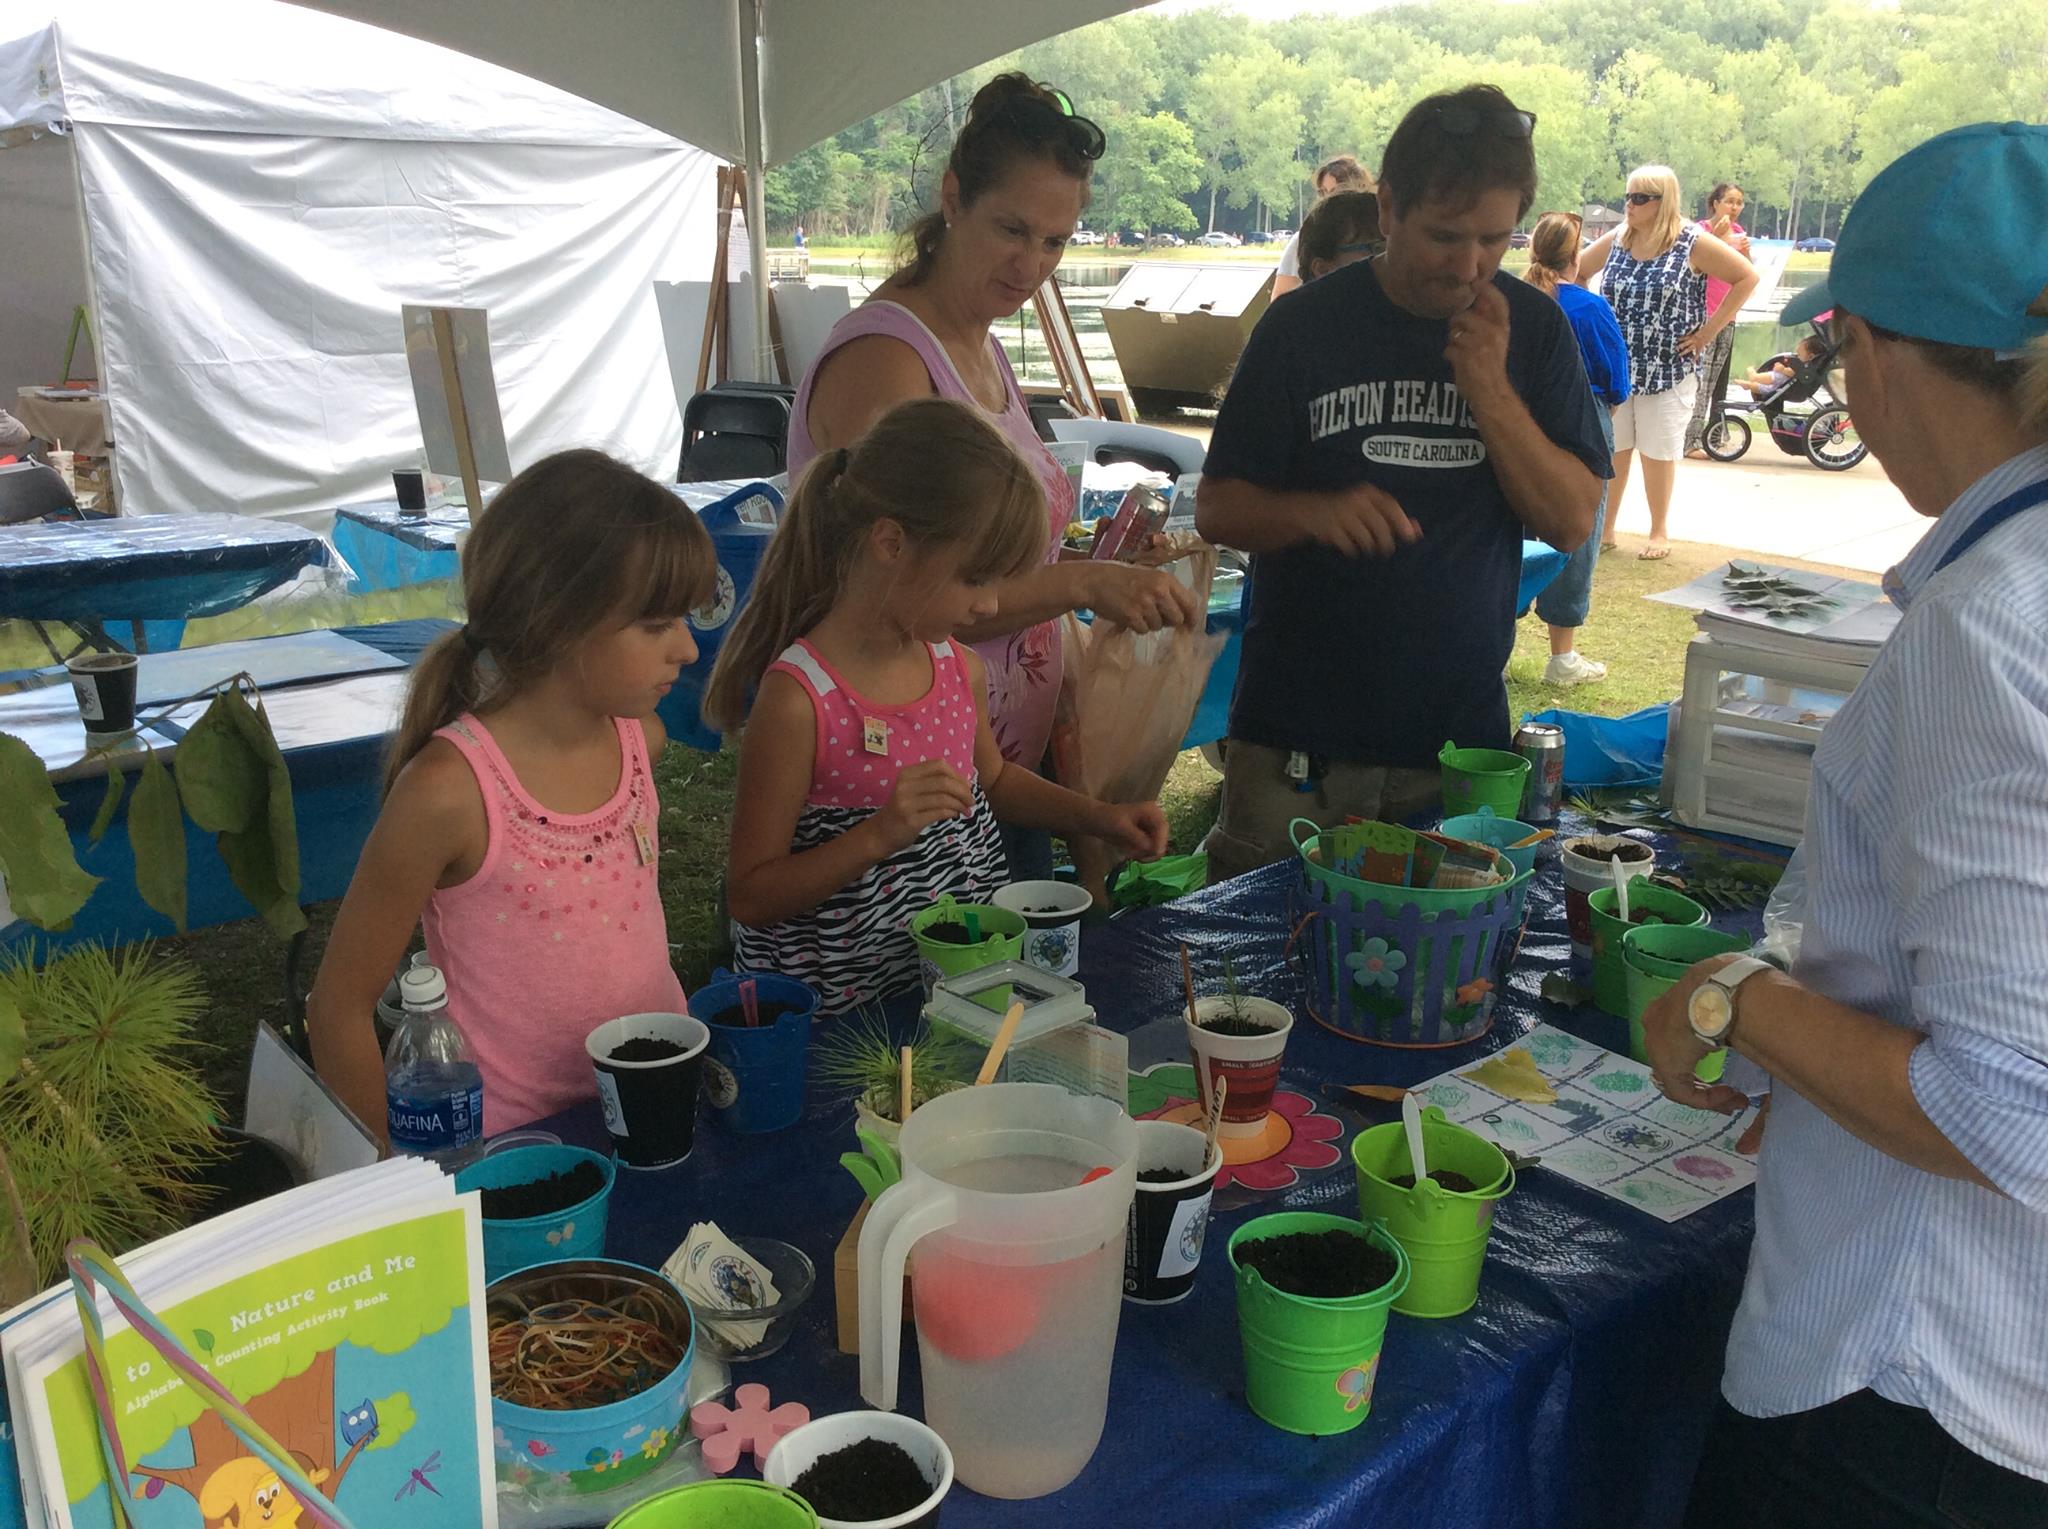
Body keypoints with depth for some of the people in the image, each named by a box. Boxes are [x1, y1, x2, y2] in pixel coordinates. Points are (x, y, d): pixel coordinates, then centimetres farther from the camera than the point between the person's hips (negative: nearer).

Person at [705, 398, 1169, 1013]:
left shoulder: (959, 667, 5)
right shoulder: (798, 697, -18)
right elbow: (751, 898, -14)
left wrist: (1100, 817, 14)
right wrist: (879, 835, -26)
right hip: (847, 1004, -6)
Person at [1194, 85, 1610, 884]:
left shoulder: (1533, 330, 4)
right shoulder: (1305, 325, -4)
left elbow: (1571, 520, -1)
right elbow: (1216, 509, -3)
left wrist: (1491, 391, -14)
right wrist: (1315, 511, -24)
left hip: (1463, 735, 2)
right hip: (1298, 739, -2)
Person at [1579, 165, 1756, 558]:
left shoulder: (1692, 244, -8)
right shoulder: (1615, 241, 4)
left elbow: (1747, 278, -5)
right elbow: (1577, 273, 18)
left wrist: (1708, 330, -8)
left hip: (1668, 370, -3)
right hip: (1614, 367, 3)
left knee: (1657, 453, 5)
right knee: (1611, 450, 6)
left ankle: (1659, 532, 19)